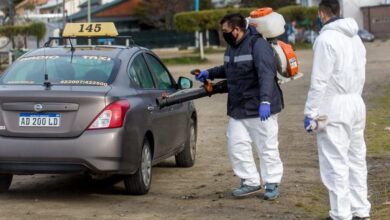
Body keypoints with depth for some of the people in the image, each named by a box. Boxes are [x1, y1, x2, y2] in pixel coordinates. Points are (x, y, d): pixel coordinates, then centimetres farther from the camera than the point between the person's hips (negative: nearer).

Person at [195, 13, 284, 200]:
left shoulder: (258, 45, -18)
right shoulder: (232, 47, 11)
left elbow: (266, 75, -28)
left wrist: (265, 101, -38)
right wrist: (210, 73, 19)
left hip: (260, 108, -8)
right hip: (238, 108, 8)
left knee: (267, 147, 1)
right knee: (236, 145, 5)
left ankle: (272, 184, 12)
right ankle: (250, 181, 16)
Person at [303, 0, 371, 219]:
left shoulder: (326, 38, -13)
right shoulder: (355, 37, 11)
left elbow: (319, 81, -16)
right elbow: (360, 74, 12)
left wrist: (310, 112, -12)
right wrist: (353, 97, 15)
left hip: (334, 107, -8)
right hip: (356, 103, 8)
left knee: (336, 163, -3)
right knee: (356, 159, 12)